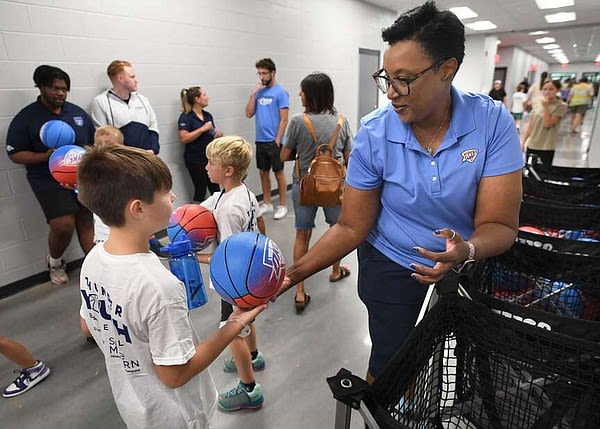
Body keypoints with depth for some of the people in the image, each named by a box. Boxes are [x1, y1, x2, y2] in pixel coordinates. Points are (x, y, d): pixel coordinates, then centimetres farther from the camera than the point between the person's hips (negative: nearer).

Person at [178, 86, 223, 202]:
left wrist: (219, 134, 2)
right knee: (200, 190, -1)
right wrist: (203, 129, -21)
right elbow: (183, 139, -20)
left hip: (210, 158, 6)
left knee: (215, 189, 6)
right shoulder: (186, 117, -8)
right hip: (195, 161, -6)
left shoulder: (208, 115, 12)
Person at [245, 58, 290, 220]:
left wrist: (277, 140, -16)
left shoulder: (280, 92, -7)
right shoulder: (259, 91, 10)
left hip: (273, 141, -6)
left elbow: (284, 119, -11)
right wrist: (253, 94, -2)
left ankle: (283, 205, 14)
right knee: (263, 172, 12)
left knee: (278, 172, 3)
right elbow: (249, 113, 8)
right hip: (260, 140, 6)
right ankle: (266, 203, 25)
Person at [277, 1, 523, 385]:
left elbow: (500, 225, -21)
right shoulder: (374, 133, -20)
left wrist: (467, 250, -43)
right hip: (390, 264, -1)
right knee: (389, 365, 10)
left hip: (472, 262, 2)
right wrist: (296, 272, -25)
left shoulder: (493, 122, -20)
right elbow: (351, 227, -16)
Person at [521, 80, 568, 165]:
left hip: (546, 147, -5)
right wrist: (523, 141, 6)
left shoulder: (561, 106, -6)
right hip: (531, 145, 5)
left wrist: (545, 106, -18)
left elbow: (548, 124, -16)